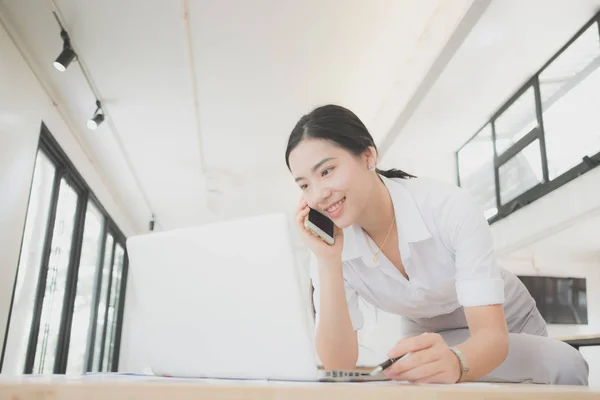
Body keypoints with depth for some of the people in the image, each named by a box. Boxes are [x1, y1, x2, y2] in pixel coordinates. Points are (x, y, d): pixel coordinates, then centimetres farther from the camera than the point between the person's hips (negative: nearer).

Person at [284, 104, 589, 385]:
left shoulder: (450, 207, -30)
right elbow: (338, 367, -26)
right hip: (427, 338, 2)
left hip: (504, 328, -1)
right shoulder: (331, 245, -21)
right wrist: (328, 262, -36)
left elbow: (492, 335, -34)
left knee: (563, 365, -30)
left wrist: (454, 362, -56)